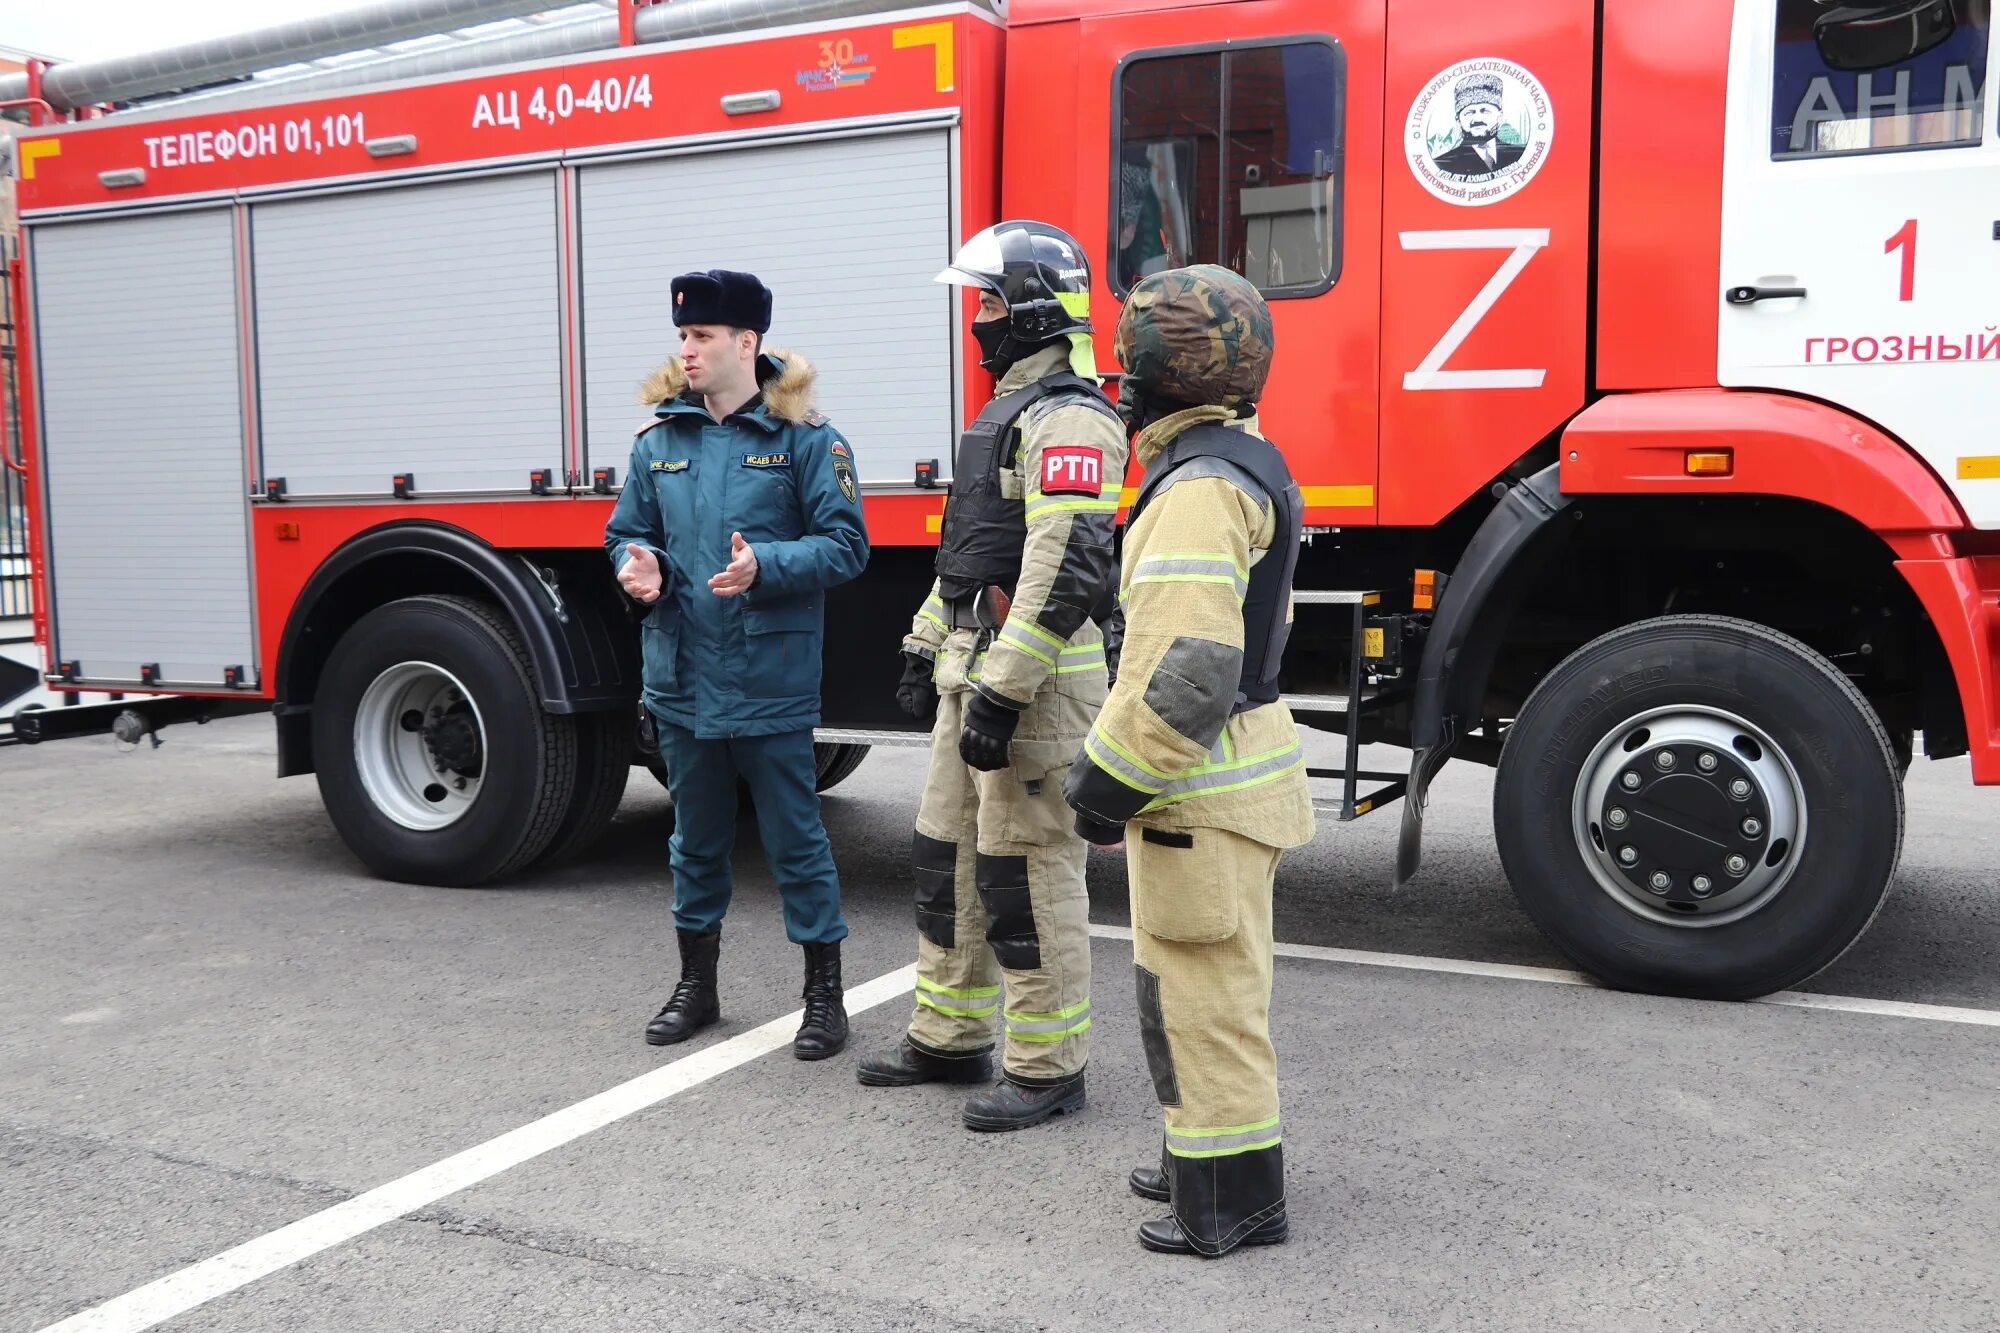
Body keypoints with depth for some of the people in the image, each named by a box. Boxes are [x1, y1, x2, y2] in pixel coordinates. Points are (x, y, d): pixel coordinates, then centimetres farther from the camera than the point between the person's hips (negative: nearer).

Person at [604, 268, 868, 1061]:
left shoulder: (805, 438, -6)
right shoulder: (659, 438, 8)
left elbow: (845, 544, -9)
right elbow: (626, 529, 16)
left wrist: (764, 566, -24)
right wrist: (637, 564, -7)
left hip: (771, 682, -5)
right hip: (682, 677, 5)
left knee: (795, 839, 3)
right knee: (696, 839, 17)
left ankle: (824, 995, 17)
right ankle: (696, 985, 33)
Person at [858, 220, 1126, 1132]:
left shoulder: (1068, 417, -15)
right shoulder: (1008, 409, 18)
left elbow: (1065, 569, -24)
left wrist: (1003, 692, -25)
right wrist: (926, 649, 21)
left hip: (1031, 678, -10)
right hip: (972, 670, 10)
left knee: (1027, 870, -3)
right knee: (948, 853, 15)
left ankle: (1049, 1067, 10)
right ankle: (951, 1036, 28)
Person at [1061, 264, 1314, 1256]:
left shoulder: (1200, 486, -21)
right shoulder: (1246, 465, 13)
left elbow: (1188, 669, -29)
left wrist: (1110, 778, -19)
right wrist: (1117, 758, 25)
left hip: (1201, 789, -11)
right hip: (1241, 760, 11)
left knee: (1201, 990, 0)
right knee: (1220, 979, 20)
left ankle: (1232, 1197, 12)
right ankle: (1215, 1154, 34)